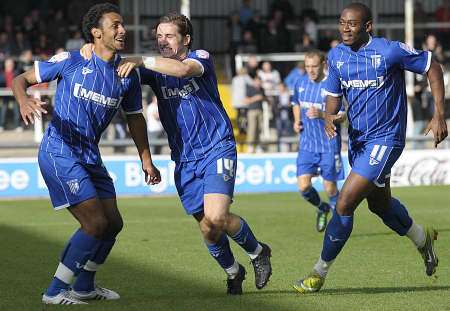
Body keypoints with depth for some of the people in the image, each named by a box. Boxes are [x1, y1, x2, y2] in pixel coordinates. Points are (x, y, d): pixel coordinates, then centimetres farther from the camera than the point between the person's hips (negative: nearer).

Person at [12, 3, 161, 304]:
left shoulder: (128, 75, 4)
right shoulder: (71, 61, -11)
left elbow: (135, 117, 18)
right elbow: (22, 79, -4)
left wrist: (146, 159, 16)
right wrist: (24, 100, -26)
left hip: (91, 156, 7)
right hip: (59, 153, -7)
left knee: (113, 223, 10)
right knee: (96, 223, -14)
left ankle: (84, 286, 32)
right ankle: (55, 291, -3)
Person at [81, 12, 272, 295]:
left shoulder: (201, 58, -5)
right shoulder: (155, 69, 9)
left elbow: (183, 69, -28)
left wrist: (141, 61, -34)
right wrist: (92, 50, -17)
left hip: (217, 149, -5)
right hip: (184, 160, 5)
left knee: (216, 217, -21)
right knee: (207, 227, 3)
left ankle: (258, 252, 6)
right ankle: (233, 272, 28)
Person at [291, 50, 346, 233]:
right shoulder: (300, 84, 5)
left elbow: (342, 117, -12)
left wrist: (321, 114, -28)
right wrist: (297, 121, 9)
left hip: (329, 144, -4)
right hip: (307, 144, 4)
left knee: (330, 188, 1)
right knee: (303, 186, -5)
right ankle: (322, 208, 25)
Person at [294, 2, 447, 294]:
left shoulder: (389, 51, -18)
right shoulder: (337, 56, 0)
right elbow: (334, 95, 10)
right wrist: (329, 118, -14)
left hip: (384, 139, -7)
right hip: (357, 139, 7)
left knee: (344, 204, -15)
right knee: (380, 204, 24)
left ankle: (320, 272, -2)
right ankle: (422, 238, 53)